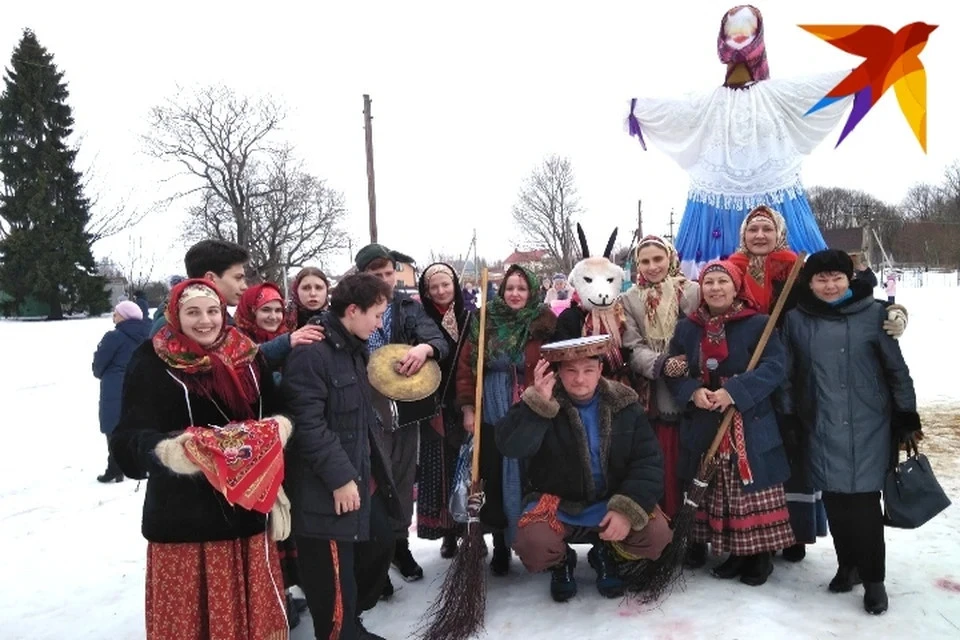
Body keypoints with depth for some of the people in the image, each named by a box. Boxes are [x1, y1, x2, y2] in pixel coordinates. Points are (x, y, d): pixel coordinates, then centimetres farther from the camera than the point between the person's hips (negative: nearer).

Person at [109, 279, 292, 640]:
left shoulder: (248, 356, 6)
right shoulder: (152, 363, -8)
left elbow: (274, 422, 12)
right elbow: (129, 440, -13)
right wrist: (166, 450, -31)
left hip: (247, 512, 4)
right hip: (184, 519, -4)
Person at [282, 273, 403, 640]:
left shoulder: (353, 348, 12)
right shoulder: (311, 352, -19)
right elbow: (308, 424, -24)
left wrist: (375, 466, 20)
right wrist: (340, 476, -23)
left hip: (363, 475, 10)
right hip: (327, 489, -10)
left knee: (380, 545, 19)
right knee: (333, 579, 1)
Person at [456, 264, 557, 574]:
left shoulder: (545, 324, -1)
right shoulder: (484, 324, 4)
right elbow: (466, 367, 4)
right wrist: (468, 409, -1)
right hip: (491, 418, 2)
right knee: (496, 482, 7)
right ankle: (500, 546, 22)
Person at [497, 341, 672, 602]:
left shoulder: (625, 405, -4)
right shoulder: (540, 404, -10)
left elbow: (648, 462, -7)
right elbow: (511, 446, -25)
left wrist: (629, 509, -21)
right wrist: (537, 403, -38)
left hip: (612, 501, 2)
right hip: (557, 503, -2)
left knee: (656, 535, -22)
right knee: (533, 546, -30)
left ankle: (607, 555, 12)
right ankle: (561, 562, 10)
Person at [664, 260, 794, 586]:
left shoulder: (759, 324, -3)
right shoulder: (686, 328, 9)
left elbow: (773, 368, -13)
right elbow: (672, 371, 7)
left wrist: (733, 392, -23)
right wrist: (693, 391, -14)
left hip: (750, 427, -4)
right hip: (703, 427, 4)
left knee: (752, 494, 1)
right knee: (712, 493, 10)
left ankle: (760, 555, 18)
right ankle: (735, 552, 25)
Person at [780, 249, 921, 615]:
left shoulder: (873, 314, -2)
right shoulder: (796, 320, 2)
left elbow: (896, 369, 3)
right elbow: (787, 375, 8)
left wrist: (908, 418, 4)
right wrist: (788, 421, 8)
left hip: (868, 427, -2)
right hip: (822, 429, 2)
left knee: (864, 500, -3)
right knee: (835, 500, 8)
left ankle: (873, 579, 13)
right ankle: (847, 565, 28)